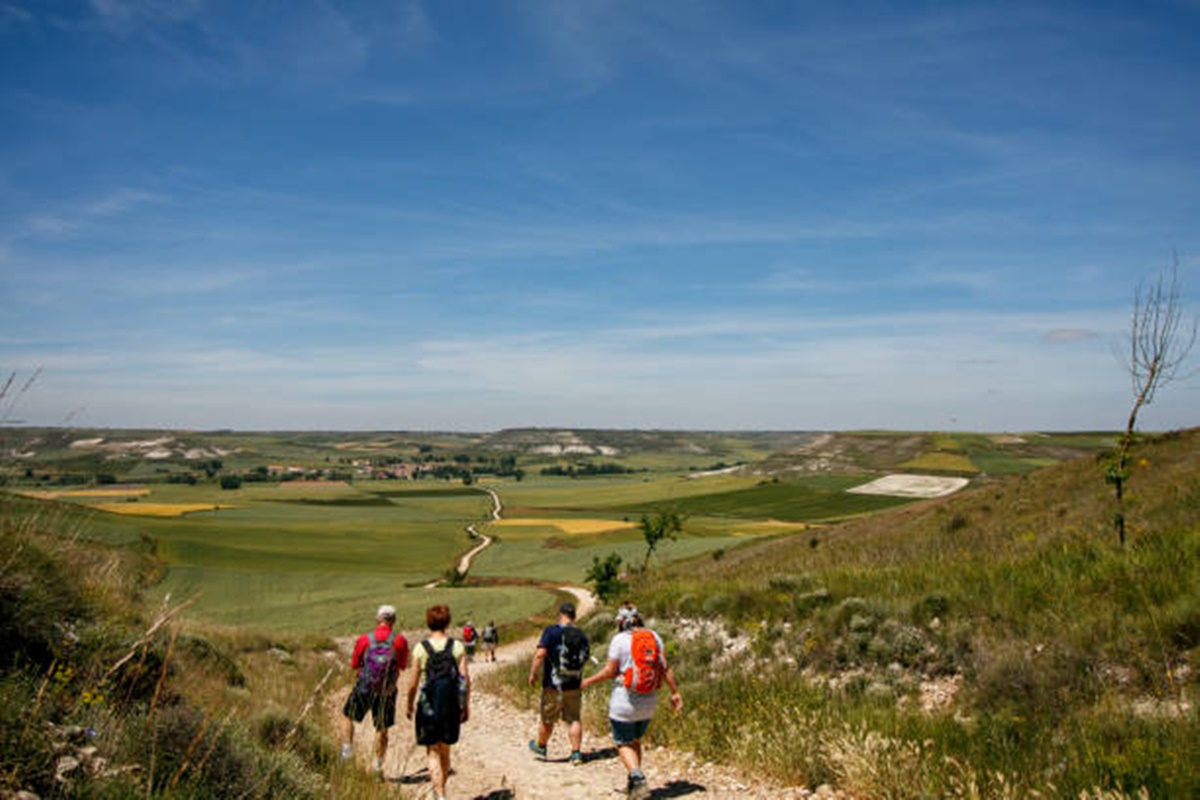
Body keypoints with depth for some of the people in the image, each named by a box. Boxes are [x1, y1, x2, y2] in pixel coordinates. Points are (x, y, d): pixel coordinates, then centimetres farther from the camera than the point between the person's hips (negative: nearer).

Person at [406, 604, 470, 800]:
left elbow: (413, 683, -4)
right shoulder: (457, 647, -4)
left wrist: (410, 705, 11)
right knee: (445, 750, 19)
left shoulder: (421, 649, -7)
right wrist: (466, 706, 6)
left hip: (428, 706, -2)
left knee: (433, 753, 6)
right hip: (451, 707, 2)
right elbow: (466, 679, -5)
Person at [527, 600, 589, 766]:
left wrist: (533, 674, -10)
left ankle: (540, 747, 34)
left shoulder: (551, 631, -11)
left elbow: (540, 654, -19)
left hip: (553, 685, -3)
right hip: (574, 685, 3)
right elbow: (585, 659, 12)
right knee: (574, 719, 10)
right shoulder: (581, 635, 3)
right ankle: (576, 753, 5)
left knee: (547, 719, 14)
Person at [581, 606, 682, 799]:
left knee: (623, 744, 5)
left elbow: (609, 671, -11)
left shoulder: (620, 640, -11)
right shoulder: (654, 637, 2)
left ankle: (639, 782, -13)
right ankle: (634, 783, 28)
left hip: (624, 702, -5)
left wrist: (588, 682, 3)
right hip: (648, 703, 6)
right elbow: (665, 667, -3)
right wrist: (675, 692, 1)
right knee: (636, 741, 22)